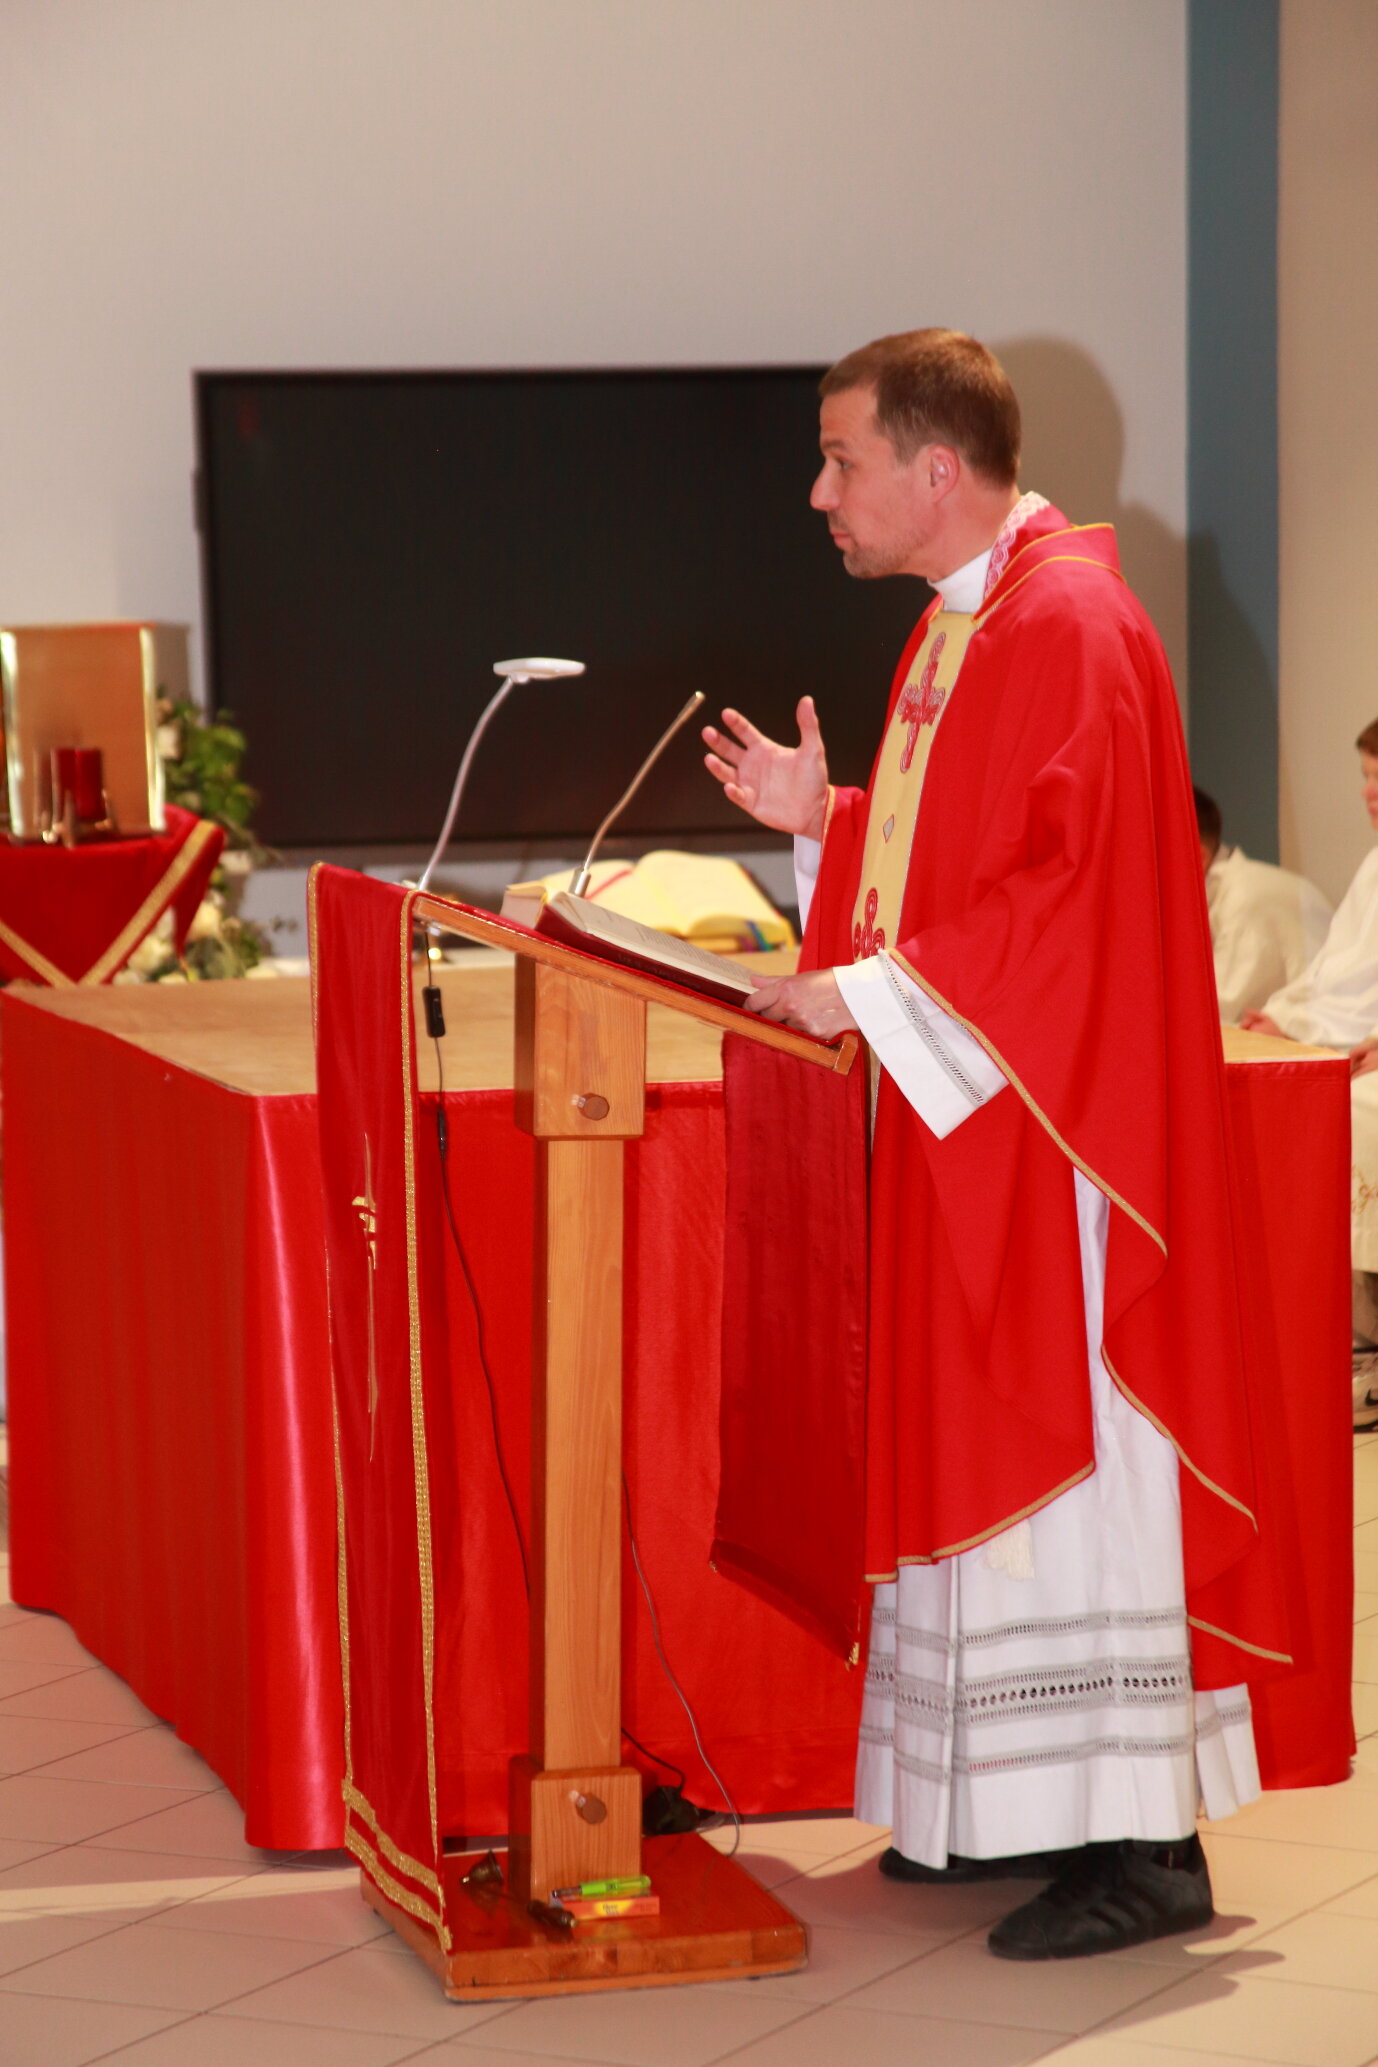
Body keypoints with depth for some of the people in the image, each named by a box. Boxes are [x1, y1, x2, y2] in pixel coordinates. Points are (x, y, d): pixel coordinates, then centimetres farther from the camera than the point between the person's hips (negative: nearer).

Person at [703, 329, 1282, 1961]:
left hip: (1055, 1122, -10)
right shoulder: (954, 629, 15)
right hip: (960, 1114, 10)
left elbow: (1070, 890, -23)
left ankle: (1139, 1841, -2)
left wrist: (872, 990, -20)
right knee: (981, 1445, 12)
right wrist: (821, 816, 9)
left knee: (1066, 1449, -8)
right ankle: (1008, 1806, 19)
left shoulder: (1069, 628, -16)